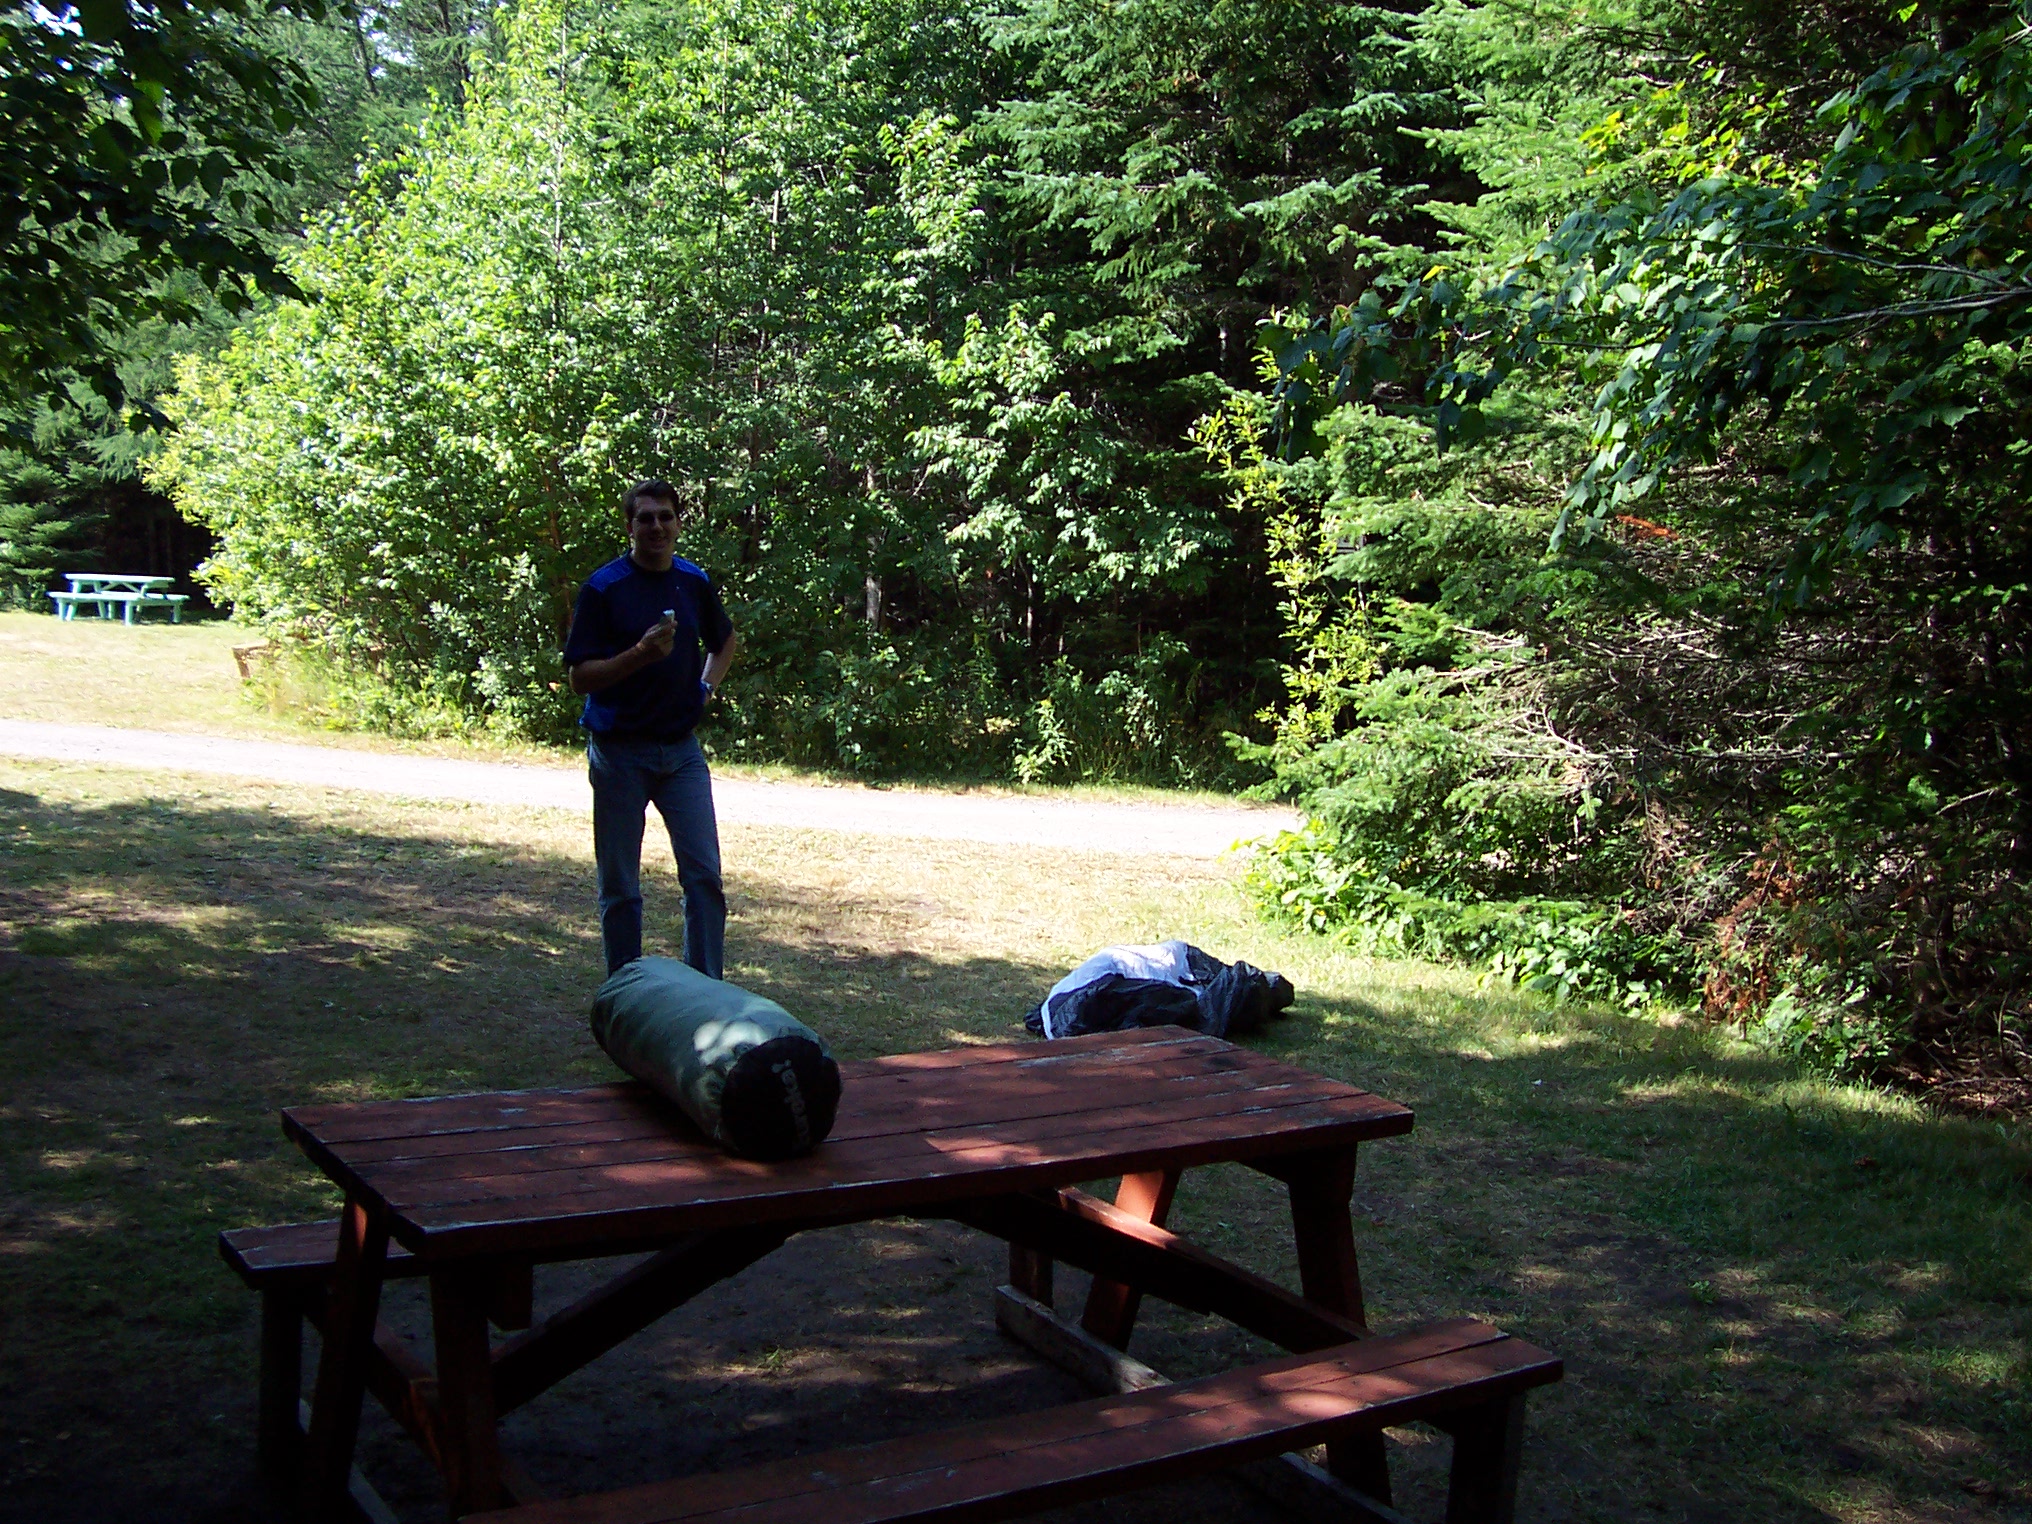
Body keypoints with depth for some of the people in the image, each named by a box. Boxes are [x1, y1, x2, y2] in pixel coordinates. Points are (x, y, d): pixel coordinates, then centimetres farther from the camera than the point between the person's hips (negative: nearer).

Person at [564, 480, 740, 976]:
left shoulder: (695, 582, 6)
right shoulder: (603, 589, -8)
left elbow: (726, 640, 26)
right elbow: (580, 677, -11)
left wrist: (707, 685, 9)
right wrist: (641, 654, -25)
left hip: (681, 748, 4)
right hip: (619, 750, -3)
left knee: (704, 874, -2)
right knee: (619, 887, 5)